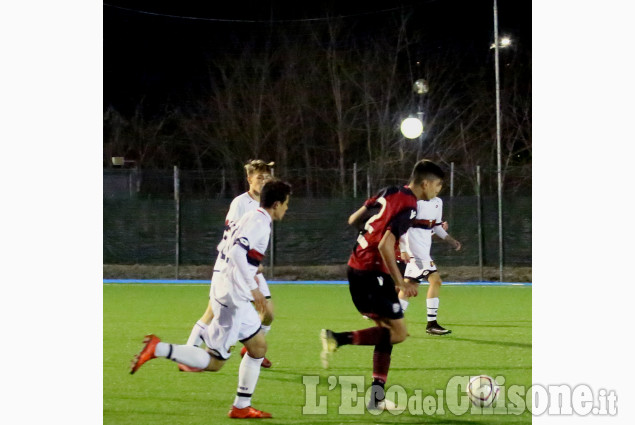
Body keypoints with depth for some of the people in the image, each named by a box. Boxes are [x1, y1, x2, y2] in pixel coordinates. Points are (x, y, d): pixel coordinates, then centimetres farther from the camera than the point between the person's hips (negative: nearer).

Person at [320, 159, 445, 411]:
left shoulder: (390, 193, 10)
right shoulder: (409, 207, -15)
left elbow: (353, 219, 17)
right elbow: (385, 246, -24)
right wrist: (400, 283, -18)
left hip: (356, 267, 9)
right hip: (373, 273, -9)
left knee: (387, 331, 13)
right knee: (398, 332, -4)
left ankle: (376, 398, 9)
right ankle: (338, 339, -11)